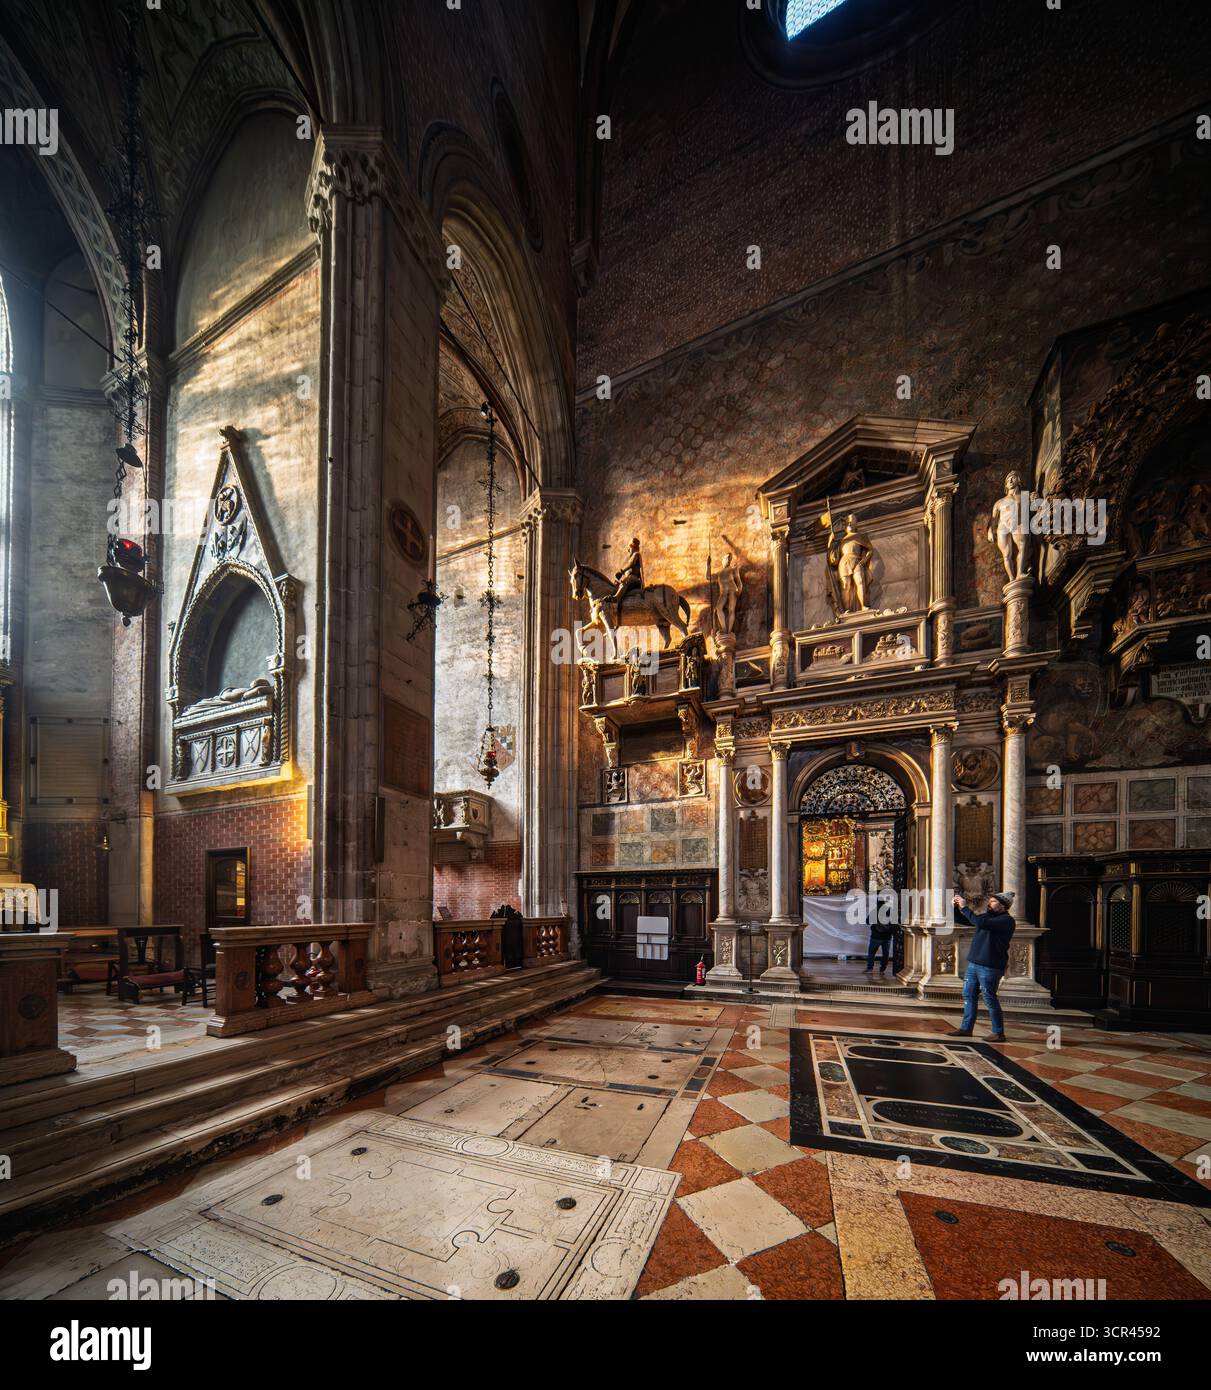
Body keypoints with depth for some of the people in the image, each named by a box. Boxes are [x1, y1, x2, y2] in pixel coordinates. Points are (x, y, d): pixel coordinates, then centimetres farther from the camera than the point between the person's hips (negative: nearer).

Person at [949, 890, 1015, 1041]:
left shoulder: (1006, 920, -11)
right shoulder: (987, 916, 15)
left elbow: (980, 923, -26)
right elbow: (961, 920, 20)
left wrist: (964, 907, -20)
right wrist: (956, 907, 2)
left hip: (989, 967, -8)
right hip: (974, 963, 8)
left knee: (990, 999, -1)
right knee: (968, 996, 11)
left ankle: (998, 1033, 11)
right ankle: (966, 1028, 20)